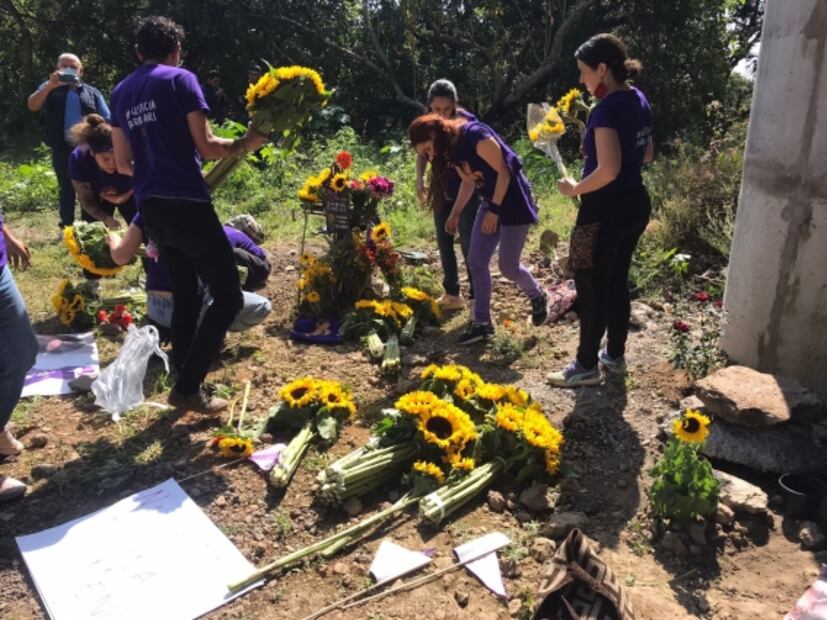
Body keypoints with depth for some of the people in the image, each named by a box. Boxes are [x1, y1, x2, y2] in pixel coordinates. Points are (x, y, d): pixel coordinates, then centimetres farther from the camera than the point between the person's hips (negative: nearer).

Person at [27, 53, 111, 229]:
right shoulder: (50, 88, 9)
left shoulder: (92, 92, 10)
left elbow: (106, 121, 5)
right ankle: (67, 228, 17)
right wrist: (50, 86, -20)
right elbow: (32, 106, -8)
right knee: (66, 191, 8)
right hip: (62, 151, 0)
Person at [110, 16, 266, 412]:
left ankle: (184, 381, 21)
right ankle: (187, 387, -5)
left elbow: (123, 164, 18)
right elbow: (206, 148, -9)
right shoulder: (180, 80, -3)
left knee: (184, 295, 18)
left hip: (149, 209, 8)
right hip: (186, 204, -8)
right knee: (227, 297, -2)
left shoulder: (120, 92, 17)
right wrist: (245, 144, 7)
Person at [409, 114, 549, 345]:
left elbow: (504, 172, -21)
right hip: (492, 202, 9)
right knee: (476, 262, 3)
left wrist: (494, 211, -19)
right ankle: (482, 322, 11)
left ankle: (538, 297, 27)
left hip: (514, 201, -8)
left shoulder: (477, 137, -24)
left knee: (508, 266, -3)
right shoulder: (451, 150, 3)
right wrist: (455, 214, 6)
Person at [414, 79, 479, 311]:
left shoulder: (467, 121, -18)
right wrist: (420, 180, -9)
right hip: (442, 189, 5)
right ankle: (452, 293, 23)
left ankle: (477, 296, -1)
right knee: (444, 241, 9)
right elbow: (423, 153, 8)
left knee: (469, 243, -9)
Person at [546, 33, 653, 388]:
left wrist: (574, 189, -15)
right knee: (616, 283, 19)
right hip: (636, 204, 9)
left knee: (591, 289, 4)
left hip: (605, 212, -9)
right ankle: (615, 356, 32)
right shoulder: (639, 101, 7)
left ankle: (586, 367, 16)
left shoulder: (607, 109, -21)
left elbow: (608, 170, -29)